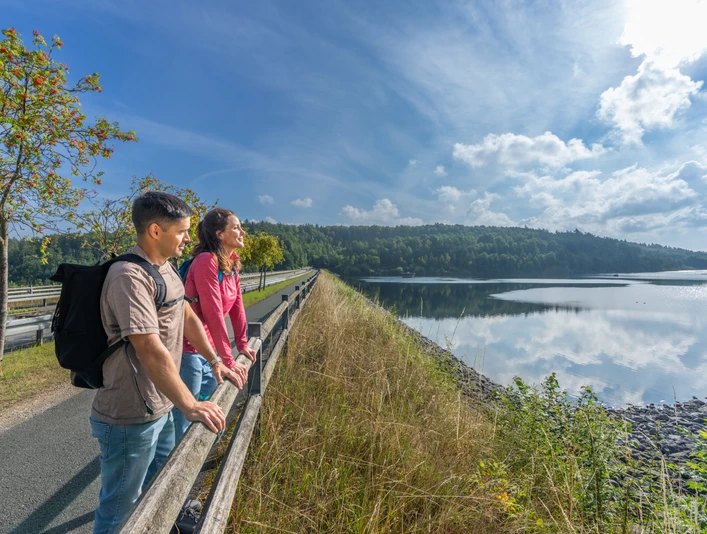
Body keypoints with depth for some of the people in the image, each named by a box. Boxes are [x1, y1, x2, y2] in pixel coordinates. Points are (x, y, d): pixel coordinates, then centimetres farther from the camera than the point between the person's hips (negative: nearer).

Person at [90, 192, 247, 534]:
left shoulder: (165, 269, 5)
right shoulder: (130, 276, -25)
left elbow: (187, 318, 11)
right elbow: (150, 350, -31)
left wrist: (216, 362, 7)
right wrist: (189, 405, -29)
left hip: (161, 408, 9)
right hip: (131, 419, -9)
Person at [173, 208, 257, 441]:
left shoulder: (232, 264, 4)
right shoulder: (207, 261, -23)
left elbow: (237, 307, 9)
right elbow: (213, 313, -26)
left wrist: (242, 345, 13)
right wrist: (229, 361, -22)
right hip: (188, 350, -9)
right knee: (185, 416, 7)